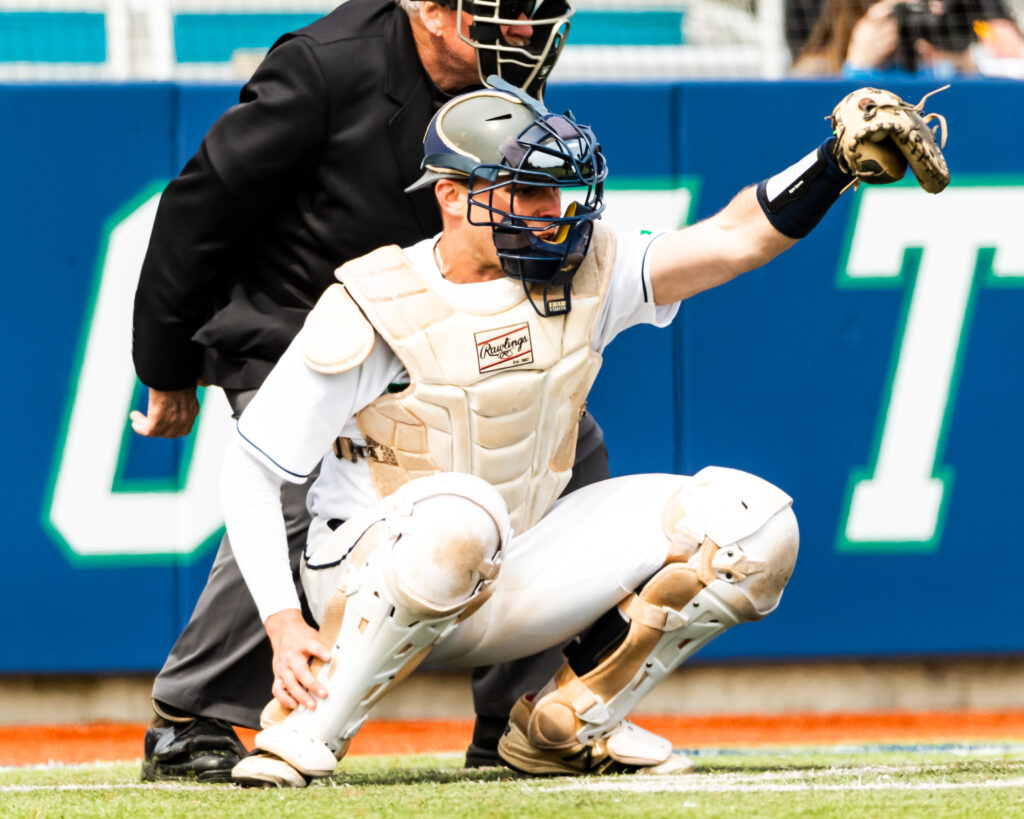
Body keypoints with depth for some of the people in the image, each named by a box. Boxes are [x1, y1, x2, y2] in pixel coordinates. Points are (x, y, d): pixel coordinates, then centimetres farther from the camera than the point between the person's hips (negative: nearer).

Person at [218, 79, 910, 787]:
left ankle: (568, 721, 3)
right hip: (370, 576, -6)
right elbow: (250, 475, -13)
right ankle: (306, 727, -24)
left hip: (507, 587, 6)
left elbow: (734, 240, -10)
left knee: (749, 519, -8)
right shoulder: (371, 310, -15)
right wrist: (284, 625, -24)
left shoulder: (580, 272, -1)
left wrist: (837, 161, -27)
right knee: (460, 513, -42)